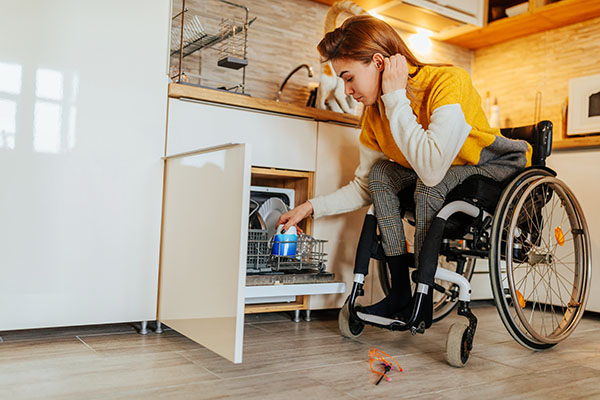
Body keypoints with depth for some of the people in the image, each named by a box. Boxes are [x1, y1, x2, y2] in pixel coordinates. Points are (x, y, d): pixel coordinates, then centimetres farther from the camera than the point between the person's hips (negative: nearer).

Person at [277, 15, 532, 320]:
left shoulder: (448, 82, -29)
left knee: (431, 184, -32)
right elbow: (366, 186, 1)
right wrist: (311, 207, -8)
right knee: (381, 172, -14)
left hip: (501, 169, -6)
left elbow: (432, 169, -44)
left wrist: (396, 98, -37)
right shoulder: (375, 112, -8)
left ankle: (424, 297, -15)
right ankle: (400, 291, -11)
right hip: (442, 174, 7)